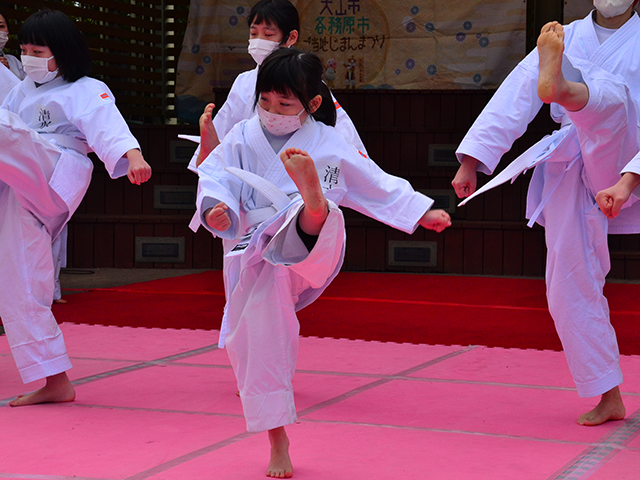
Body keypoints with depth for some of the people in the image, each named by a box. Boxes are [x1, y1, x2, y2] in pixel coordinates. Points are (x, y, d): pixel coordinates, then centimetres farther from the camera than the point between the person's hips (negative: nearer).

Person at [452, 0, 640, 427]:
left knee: (604, 94, -32)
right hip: (569, 176, 4)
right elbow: (514, 96, 10)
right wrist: (472, 161, 4)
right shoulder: (565, 39, 14)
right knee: (571, 286, 0)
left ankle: (558, 87, -69)